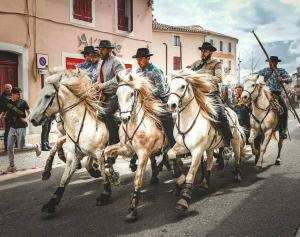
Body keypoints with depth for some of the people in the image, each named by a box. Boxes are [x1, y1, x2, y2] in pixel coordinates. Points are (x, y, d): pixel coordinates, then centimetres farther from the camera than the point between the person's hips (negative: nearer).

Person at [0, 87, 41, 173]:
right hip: (12, 127, 4)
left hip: (21, 127, -4)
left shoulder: (23, 102, -6)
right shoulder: (8, 103, 3)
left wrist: (26, 118, -16)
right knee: (9, 147, 2)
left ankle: (35, 146, 27)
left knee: (21, 146, -1)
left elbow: (28, 111, 2)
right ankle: (12, 166, 15)